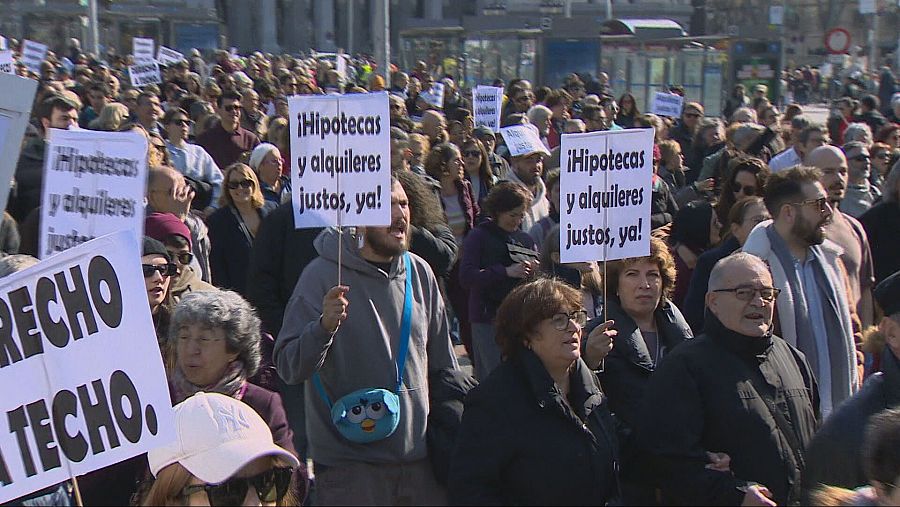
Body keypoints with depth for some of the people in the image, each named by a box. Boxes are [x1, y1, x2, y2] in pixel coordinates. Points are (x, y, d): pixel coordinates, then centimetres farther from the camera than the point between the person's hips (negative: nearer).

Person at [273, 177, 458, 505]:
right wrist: (324, 326, -31)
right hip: (348, 463, -4)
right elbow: (288, 369, -15)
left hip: (421, 456, 4)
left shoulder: (419, 273, 4)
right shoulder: (323, 275, -10)